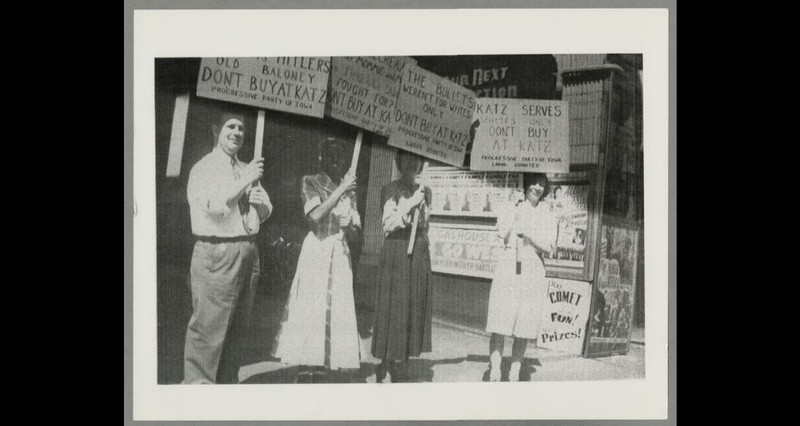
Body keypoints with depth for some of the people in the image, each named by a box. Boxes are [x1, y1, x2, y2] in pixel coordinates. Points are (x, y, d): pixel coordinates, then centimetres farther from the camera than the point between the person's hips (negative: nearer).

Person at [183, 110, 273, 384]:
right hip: (217, 253, -7)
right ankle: (197, 383, -5)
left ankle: (227, 381, 21)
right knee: (209, 325, -10)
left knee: (237, 327, 12)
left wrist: (259, 201, -1)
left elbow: (265, 213, 22)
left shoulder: (246, 169, 19)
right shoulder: (203, 169, -2)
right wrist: (245, 181, -17)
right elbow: (214, 206, -18)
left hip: (248, 251, 7)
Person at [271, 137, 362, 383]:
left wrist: (348, 225, -7)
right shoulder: (311, 183, 1)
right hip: (316, 251, -5)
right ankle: (304, 374, -4)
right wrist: (340, 191, -16)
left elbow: (354, 233, 15)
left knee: (334, 314, 1)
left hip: (340, 254, 5)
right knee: (310, 311, -7)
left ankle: (321, 374, 7)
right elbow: (315, 216, -15)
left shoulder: (349, 189, 14)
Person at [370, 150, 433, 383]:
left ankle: (402, 362, 12)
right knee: (393, 305, -4)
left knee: (415, 306, 4)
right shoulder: (390, 189, -1)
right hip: (395, 252, -5)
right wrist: (410, 204, -17)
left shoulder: (424, 191, 13)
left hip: (419, 254, 5)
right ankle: (385, 367, 1)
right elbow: (388, 223, -10)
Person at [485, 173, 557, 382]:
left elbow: (550, 246, -2)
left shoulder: (547, 216, 11)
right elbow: (502, 233, -9)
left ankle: (514, 376, 10)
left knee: (524, 329, 2)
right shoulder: (509, 209, 9)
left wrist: (527, 232, -11)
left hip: (533, 272, 1)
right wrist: (517, 208, -9)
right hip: (507, 268, -1)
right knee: (499, 326, -7)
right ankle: (494, 374, -5)